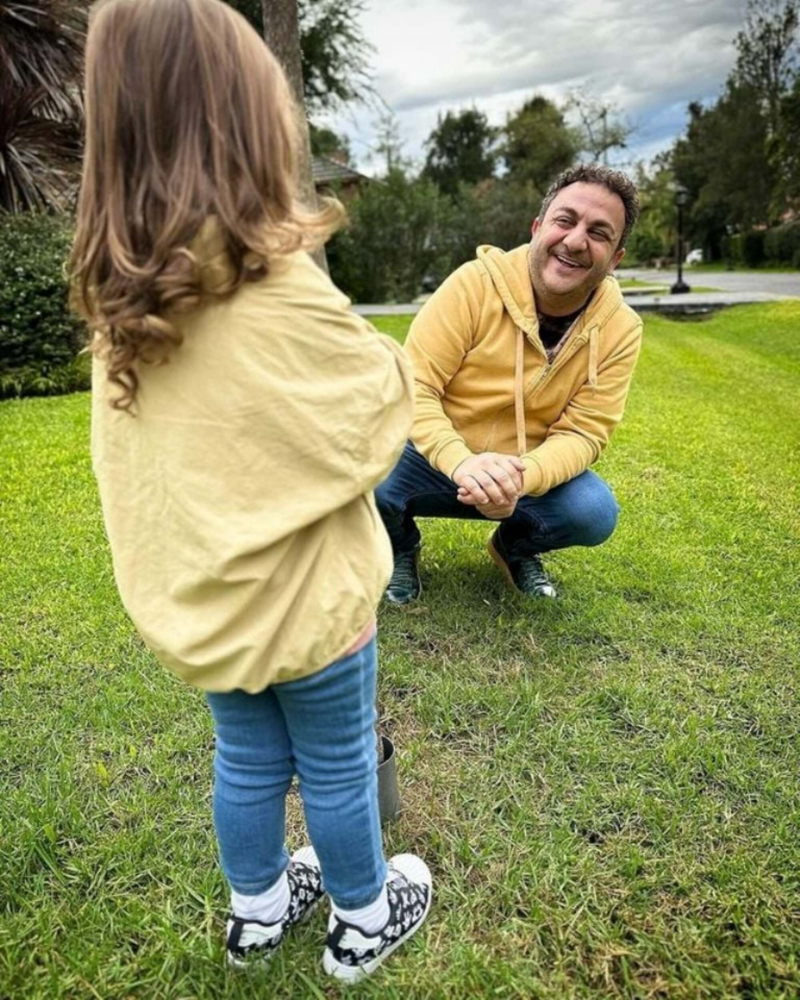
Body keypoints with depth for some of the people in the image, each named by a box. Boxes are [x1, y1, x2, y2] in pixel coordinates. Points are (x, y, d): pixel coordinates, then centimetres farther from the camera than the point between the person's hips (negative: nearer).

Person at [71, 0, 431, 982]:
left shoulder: (122, 295, -3)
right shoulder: (279, 292, -25)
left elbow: (143, 454, 5)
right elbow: (377, 419, -14)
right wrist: (384, 359, 3)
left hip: (201, 591, 6)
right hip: (300, 594, -6)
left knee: (247, 760, 25)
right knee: (336, 769, 17)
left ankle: (258, 909, 49)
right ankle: (365, 920, 43)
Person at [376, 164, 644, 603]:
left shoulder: (620, 330, -11)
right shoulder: (476, 282, -19)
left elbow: (583, 433, -14)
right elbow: (414, 387, -22)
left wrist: (522, 477, -35)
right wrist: (462, 464, -40)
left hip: (533, 472, 2)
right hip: (436, 458, -2)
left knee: (595, 512, -25)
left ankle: (515, 547, 12)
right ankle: (400, 547, 8)